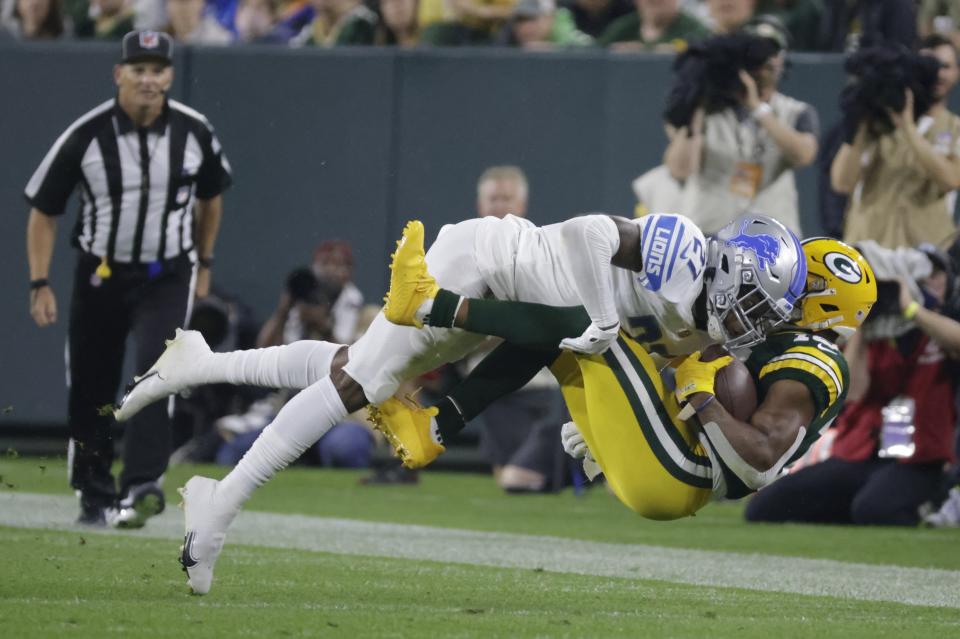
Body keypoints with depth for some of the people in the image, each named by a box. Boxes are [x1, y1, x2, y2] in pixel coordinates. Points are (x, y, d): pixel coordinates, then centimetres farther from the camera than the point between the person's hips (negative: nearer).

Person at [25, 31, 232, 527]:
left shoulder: (193, 132, -7)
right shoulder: (86, 135, -13)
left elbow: (210, 196, 13)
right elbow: (43, 211, -5)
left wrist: (203, 263, 16)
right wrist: (40, 285, -10)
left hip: (167, 276, 0)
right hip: (99, 275, 0)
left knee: (157, 365, -23)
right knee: (90, 390, 5)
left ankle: (141, 487, -29)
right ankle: (94, 494, 24)